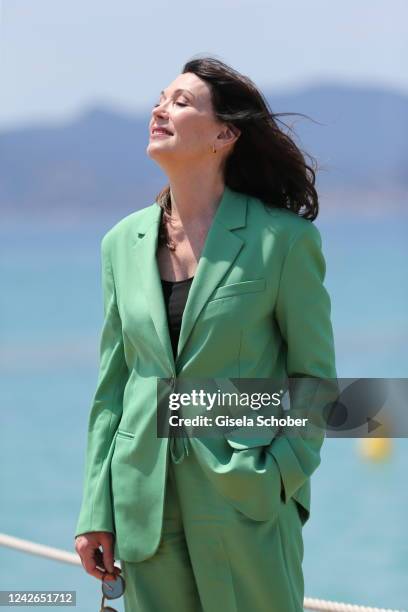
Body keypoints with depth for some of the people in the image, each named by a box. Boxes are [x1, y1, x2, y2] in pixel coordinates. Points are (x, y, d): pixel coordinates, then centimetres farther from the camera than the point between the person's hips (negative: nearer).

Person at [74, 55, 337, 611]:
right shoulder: (124, 243, 8)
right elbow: (112, 387, 10)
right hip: (145, 507, 4)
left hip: (244, 506, -4)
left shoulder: (284, 238, -4)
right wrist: (97, 513, 5)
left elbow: (315, 377, -1)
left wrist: (275, 479, -12)